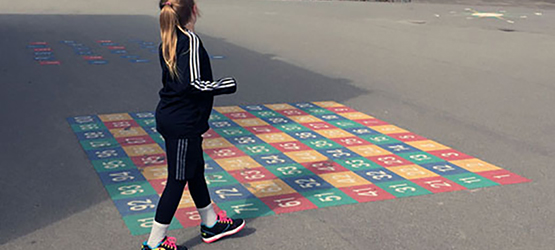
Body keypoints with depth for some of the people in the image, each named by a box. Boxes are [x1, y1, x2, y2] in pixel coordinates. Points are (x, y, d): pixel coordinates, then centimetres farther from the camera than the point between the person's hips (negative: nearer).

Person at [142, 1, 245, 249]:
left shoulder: (169, 42, 6)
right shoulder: (191, 40, -20)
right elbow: (193, 83, -26)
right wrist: (229, 85, -15)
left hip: (170, 117, 9)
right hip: (182, 124, -9)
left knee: (195, 171, 21)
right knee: (177, 180, 2)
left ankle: (210, 224, 39)